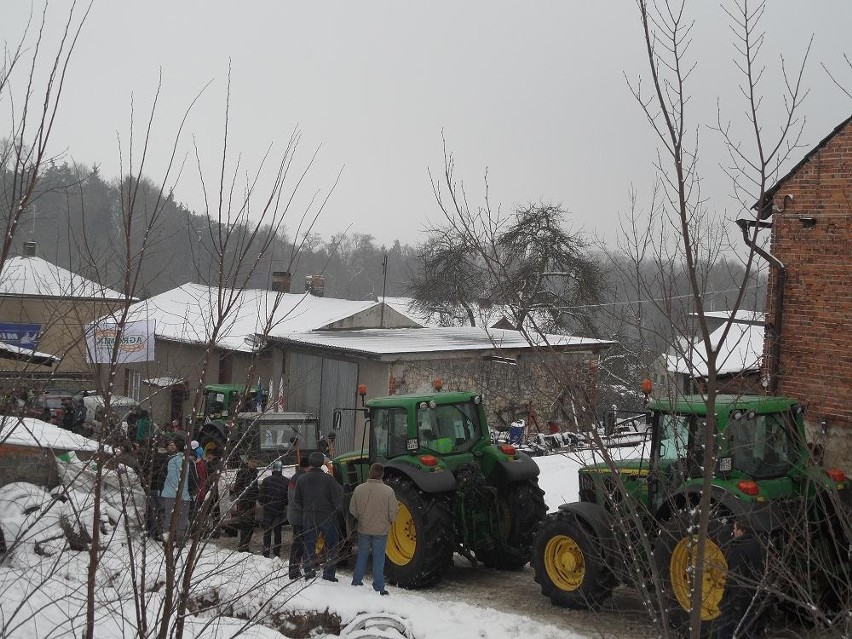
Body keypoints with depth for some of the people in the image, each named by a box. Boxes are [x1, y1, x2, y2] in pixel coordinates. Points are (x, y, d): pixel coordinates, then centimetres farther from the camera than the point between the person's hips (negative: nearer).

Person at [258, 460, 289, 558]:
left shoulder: (267, 480, -10)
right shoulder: (286, 481, -4)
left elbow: (261, 496, -8)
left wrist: (262, 503, 13)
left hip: (268, 509, -2)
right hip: (280, 510, 2)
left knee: (267, 531, 4)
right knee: (278, 531, 13)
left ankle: (266, 553, -2)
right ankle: (277, 553, 13)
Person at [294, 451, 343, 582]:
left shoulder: (302, 479, 0)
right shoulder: (328, 479, -12)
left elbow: (297, 500, 7)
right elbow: (338, 496, -12)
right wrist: (338, 511, 3)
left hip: (308, 518, 3)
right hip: (327, 517, -3)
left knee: (309, 546, 12)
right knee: (331, 546, 9)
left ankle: (309, 571, 10)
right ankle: (329, 573, 6)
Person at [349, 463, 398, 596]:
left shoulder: (359, 489, -6)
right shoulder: (388, 491, -14)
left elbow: (352, 509, 1)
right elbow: (393, 511, -11)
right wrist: (389, 522, 10)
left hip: (363, 529, 3)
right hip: (381, 530, -3)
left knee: (362, 555, 19)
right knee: (378, 558, 5)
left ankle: (356, 581, 28)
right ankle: (378, 587, 7)